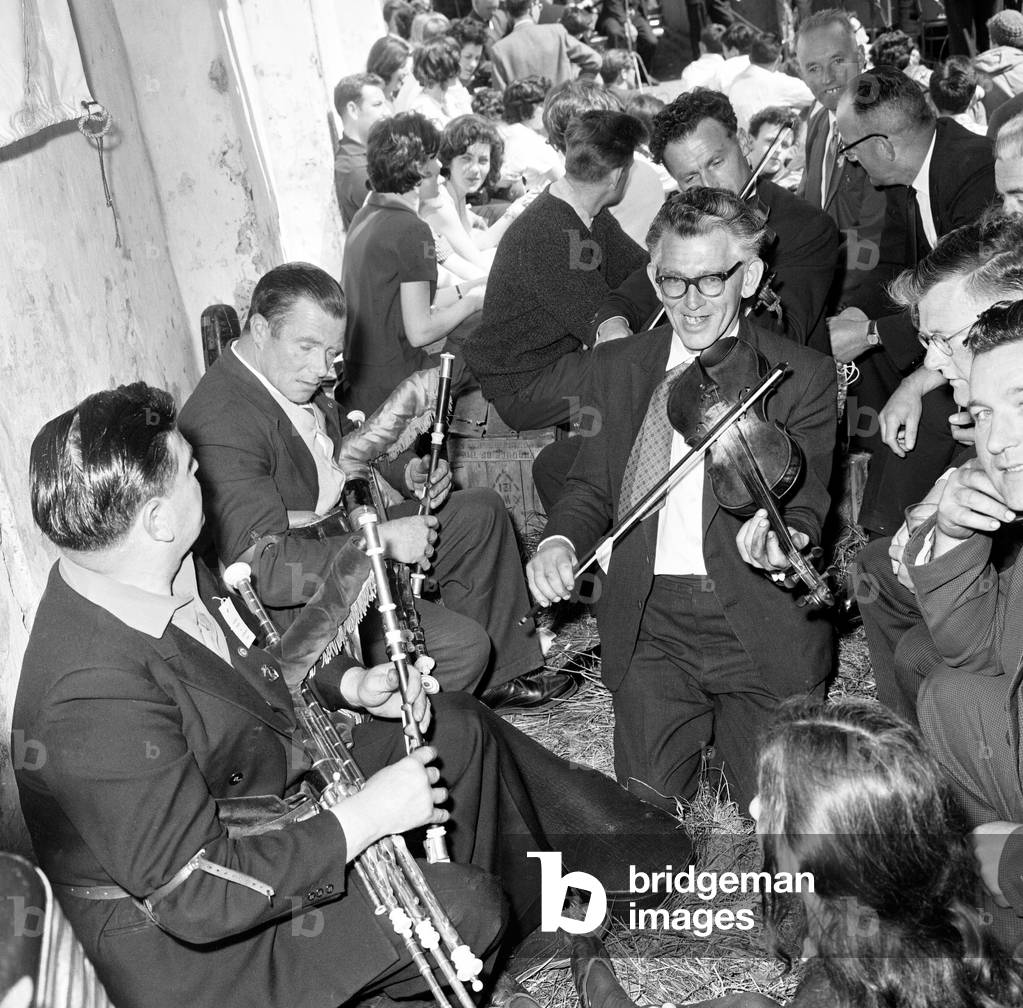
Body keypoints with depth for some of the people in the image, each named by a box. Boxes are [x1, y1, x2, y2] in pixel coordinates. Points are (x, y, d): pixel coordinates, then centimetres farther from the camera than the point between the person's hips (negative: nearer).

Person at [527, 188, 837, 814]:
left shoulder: (803, 375, 1)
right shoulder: (616, 367, 9)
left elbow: (805, 501, -4)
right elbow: (592, 485, 12)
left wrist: (784, 538, -27)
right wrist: (561, 540, -9)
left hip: (758, 621, -1)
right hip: (649, 618, 1)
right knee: (648, 795, -8)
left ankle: (727, 719, 24)